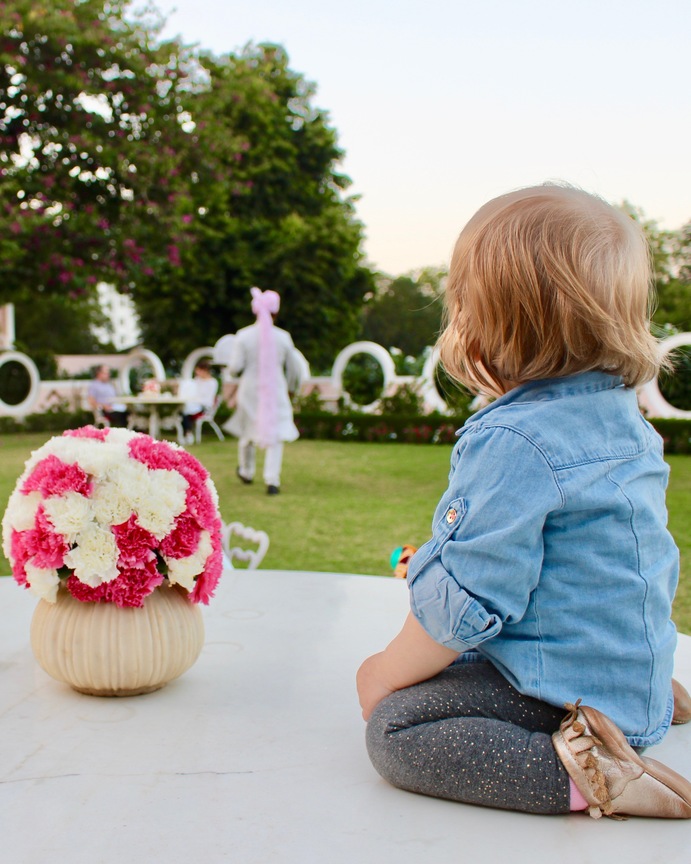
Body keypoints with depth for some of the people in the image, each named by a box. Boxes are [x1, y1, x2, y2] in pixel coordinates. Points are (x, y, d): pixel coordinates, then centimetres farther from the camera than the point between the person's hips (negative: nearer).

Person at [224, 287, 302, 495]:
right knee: (275, 436, 4)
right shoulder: (283, 337, -5)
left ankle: (246, 472, 38)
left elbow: (235, 367, -12)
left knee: (248, 432, 19)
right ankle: (272, 481, -8)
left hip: (250, 391, 1)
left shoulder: (243, 335, -8)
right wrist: (289, 389, 19)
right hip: (276, 392, -1)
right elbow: (293, 369, 3)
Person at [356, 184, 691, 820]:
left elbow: (468, 600, -23)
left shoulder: (514, 441, -25)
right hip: (632, 674, 10)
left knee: (396, 730, -14)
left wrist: (390, 672, -7)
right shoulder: (627, 422, 6)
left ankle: (577, 773, -22)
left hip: (570, 689, -9)